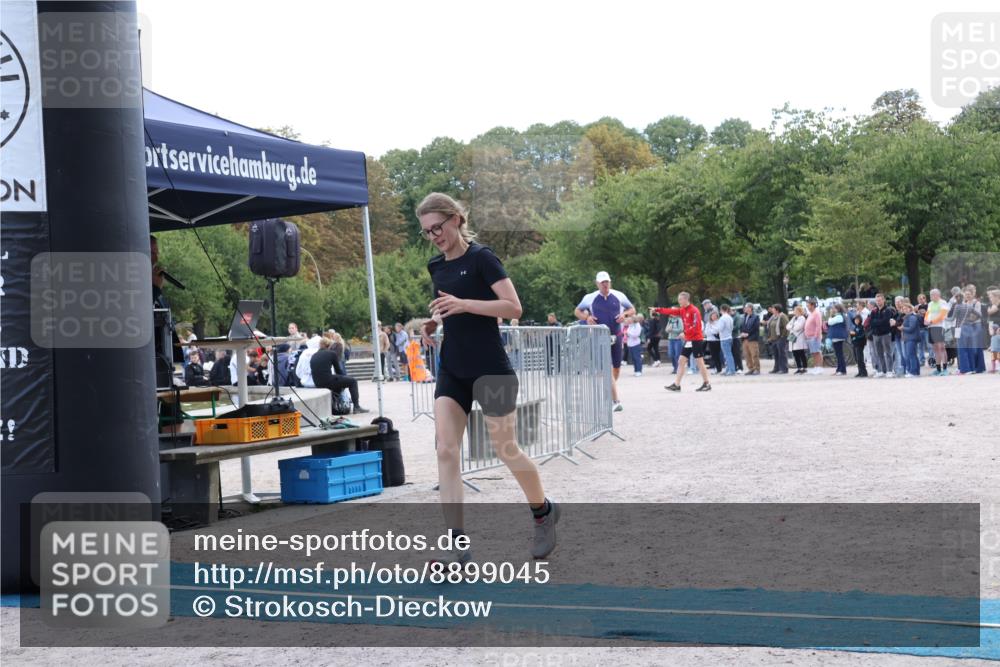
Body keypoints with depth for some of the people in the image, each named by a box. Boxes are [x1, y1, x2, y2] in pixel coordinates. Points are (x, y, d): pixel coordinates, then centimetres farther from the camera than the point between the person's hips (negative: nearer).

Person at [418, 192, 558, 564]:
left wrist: (464, 304, -26)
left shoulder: (481, 258, -10)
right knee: (446, 451, -7)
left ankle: (544, 512, 29)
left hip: (490, 370, -7)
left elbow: (514, 308, -17)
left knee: (506, 450, 3)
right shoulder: (437, 267, 11)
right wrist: (434, 322, 5)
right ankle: (457, 543, -8)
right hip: (452, 371, 7)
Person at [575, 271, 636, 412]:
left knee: (617, 368, 10)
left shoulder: (619, 296, 3)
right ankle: (616, 401, -17)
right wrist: (586, 318, -9)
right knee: (608, 369, -14)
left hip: (616, 336, 3)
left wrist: (625, 314, -10)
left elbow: (632, 310, 13)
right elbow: (577, 311, 12)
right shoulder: (590, 298, -1)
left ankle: (610, 395, 33)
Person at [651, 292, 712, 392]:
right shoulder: (682, 310, 11)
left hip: (696, 339, -9)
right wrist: (657, 310, 3)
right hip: (688, 340, 9)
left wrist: (685, 333, -20)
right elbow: (670, 311, 8)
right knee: (682, 360, 5)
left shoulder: (694, 310, -14)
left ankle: (707, 384, 7)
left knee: (699, 361, -3)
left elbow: (696, 326, -20)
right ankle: (676, 385, 5)